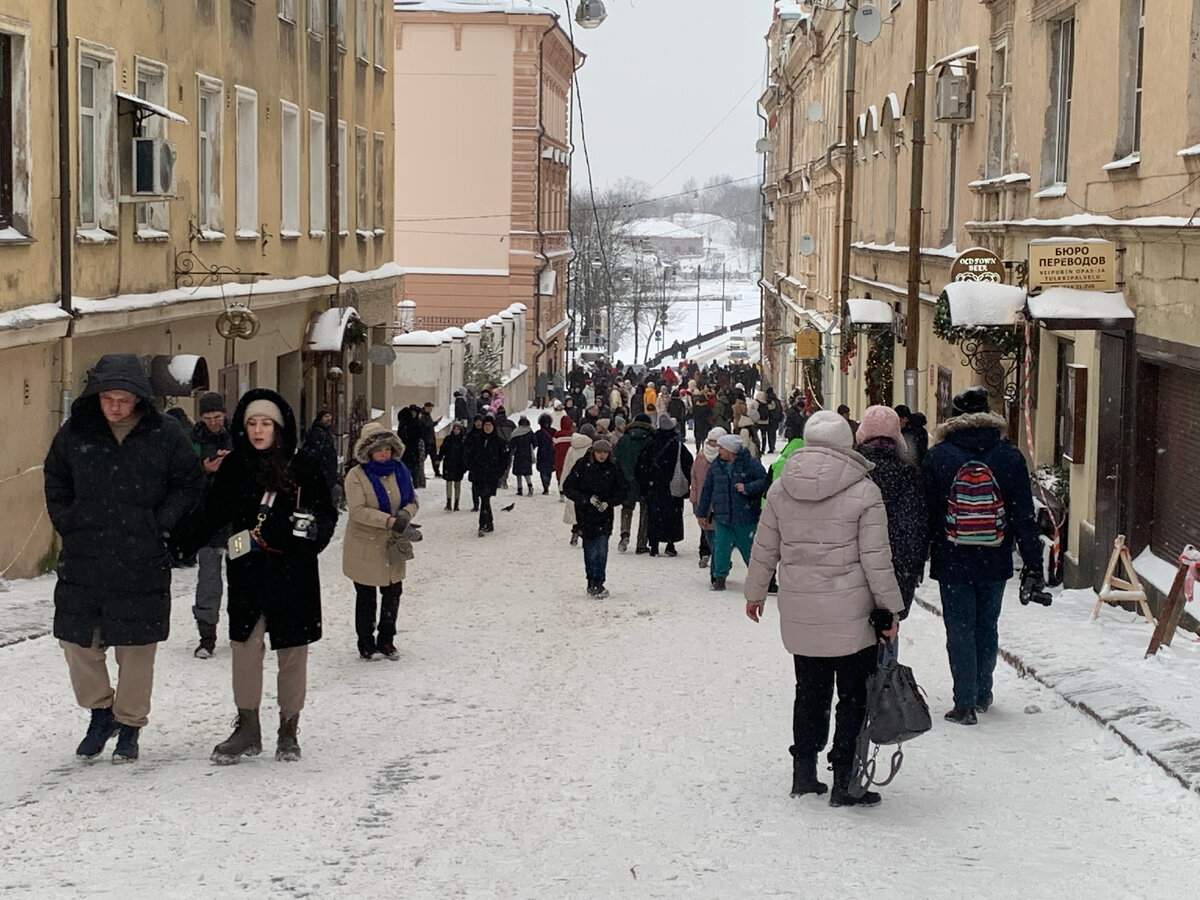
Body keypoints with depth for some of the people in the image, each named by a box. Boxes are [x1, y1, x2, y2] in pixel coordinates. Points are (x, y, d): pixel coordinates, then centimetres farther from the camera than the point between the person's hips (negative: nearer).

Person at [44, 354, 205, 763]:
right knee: (77, 641, 6)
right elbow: (55, 481, 15)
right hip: (82, 561, 2)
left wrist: (159, 524, -5)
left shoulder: (165, 436, -6)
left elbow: (190, 484, 5)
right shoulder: (75, 432, 0)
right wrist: (68, 523, 3)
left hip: (142, 564, -2)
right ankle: (100, 710, 28)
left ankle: (129, 725, 22)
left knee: (136, 648, 6)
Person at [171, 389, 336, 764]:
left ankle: (289, 730, 19)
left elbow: (327, 513, 1)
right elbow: (208, 515, 11)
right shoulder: (234, 467, 5)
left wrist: (313, 527, -19)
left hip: (293, 577, -2)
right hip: (247, 575, 2)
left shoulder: (302, 469, -2)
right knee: (245, 648, 3)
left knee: (292, 652, 6)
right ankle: (247, 727, 17)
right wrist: (177, 542, 3)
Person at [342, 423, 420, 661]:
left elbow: (413, 501, 9)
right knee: (366, 596, 7)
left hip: (393, 545, 4)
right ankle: (366, 643, 19)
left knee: (393, 593, 10)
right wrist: (390, 521, -28)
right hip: (365, 545, -4)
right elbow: (358, 510, -21)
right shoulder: (356, 476, -13)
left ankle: (386, 640, 25)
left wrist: (406, 514, -15)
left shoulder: (400, 472, 3)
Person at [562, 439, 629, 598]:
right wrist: (587, 499, -14)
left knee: (602, 550, -6)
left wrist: (608, 502, -9)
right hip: (586, 515, -1)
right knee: (591, 551, -1)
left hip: (605, 515, 1)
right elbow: (568, 488, -4)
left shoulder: (613, 468, 0)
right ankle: (592, 584, 7)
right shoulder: (582, 466, -6)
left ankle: (598, 583, 0)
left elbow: (622, 490, 7)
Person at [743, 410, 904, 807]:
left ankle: (804, 774, 22)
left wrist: (755, 593, 24)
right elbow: (877, 559, -10)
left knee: (809, 691, 17)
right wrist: (890, 609, 0)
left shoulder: (780, 489, 1)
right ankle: (844, 781, 5)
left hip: (798, 613, 4)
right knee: (854, 695, 5)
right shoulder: (863, 492, -11)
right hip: (850, 614, -4)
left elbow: (764, 549, 9)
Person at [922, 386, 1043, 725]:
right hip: (994, 563, 2)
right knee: (987, 627, 17)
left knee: (960, 630, 4)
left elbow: (925, 513, -3)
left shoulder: (937, 457, -7)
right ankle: (982, 694, 29)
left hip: (951, 563, -2)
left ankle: (965, 703, 3)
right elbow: (1024, 516, -1)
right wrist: (1034, 566, 4)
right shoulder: (1010, 457, -3)